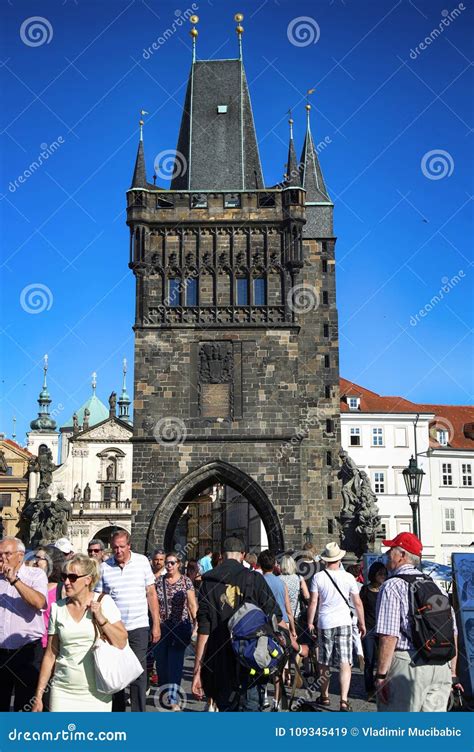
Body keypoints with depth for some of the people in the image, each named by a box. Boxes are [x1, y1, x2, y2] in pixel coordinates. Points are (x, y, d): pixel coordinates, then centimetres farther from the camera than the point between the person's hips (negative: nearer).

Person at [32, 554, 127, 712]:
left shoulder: (104, 602, -3)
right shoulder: (57, 608, 3)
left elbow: (121, 643, -5)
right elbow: (50, 654, 8)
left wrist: (101, 619, -17)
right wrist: (38, 695, 7)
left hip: (97, 692, -2)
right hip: (63, 691, 2)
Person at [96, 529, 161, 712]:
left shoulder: (142, 561, -1)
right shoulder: (104, 567, 0)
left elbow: (151, 593, 3)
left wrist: (156, 624, 1)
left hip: (138, 627, -1)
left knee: (138, 674, -1)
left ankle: (139, 712, 6)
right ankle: (117, 709, 26)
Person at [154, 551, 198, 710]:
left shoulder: (186, 581, -1)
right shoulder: (159, 581, 6)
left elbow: (192, 605, -1)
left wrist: (196, 624, -10)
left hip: (180, 627, -3)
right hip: (161, 627, 3)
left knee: (175, 663, -8)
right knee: (161, 663, 7)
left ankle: (174, 700, -9)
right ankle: (164, 694, 26)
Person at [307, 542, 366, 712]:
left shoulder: (318, 577, -3)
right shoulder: (348, 577, -3)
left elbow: (313, 602, -2)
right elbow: (358, 603, 3)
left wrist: (310, 622, 8)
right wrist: (362, 623, 14)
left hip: (324, 623, 1)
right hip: (344, 623, -1)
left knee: (324, 663, 15)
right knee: (345, 663, -1)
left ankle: (324, 696, 27)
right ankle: (344, 700, -11)